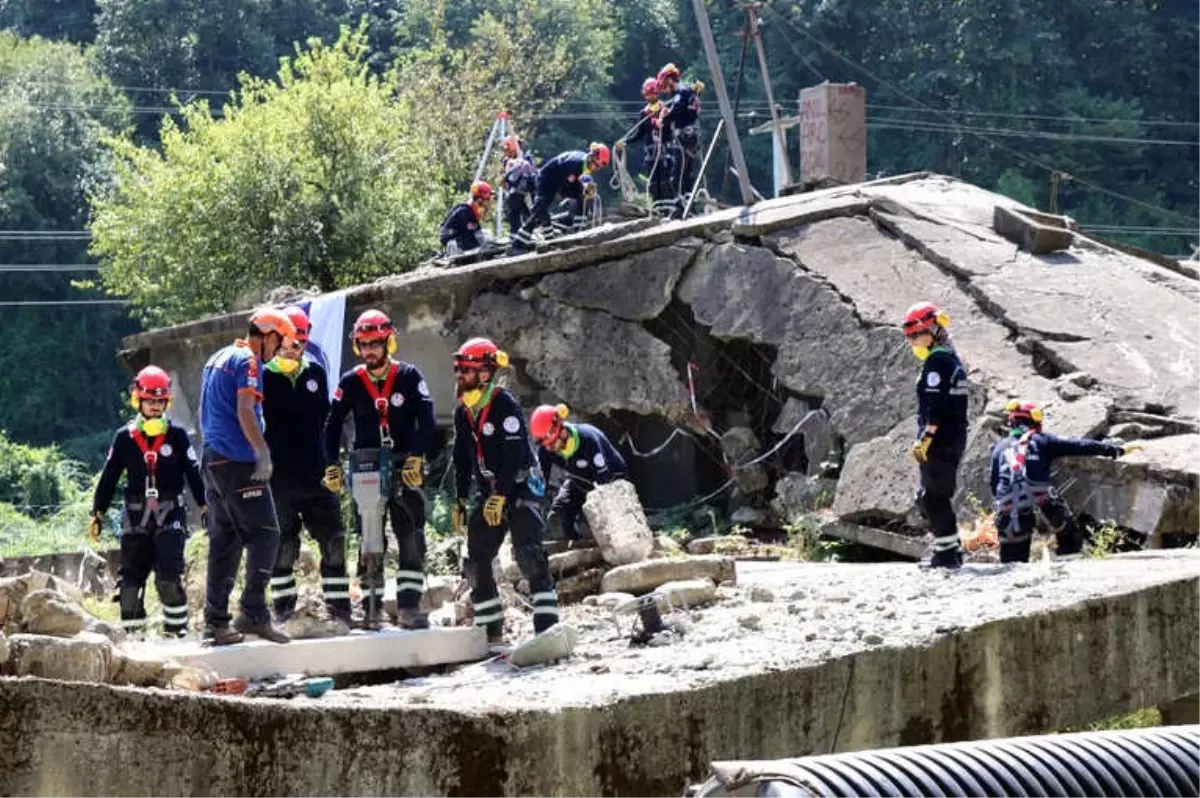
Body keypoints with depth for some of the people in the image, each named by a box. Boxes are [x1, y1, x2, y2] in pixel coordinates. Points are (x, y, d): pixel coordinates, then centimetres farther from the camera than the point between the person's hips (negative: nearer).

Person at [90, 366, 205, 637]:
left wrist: (205, 509, -1)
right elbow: (108, 478, 8)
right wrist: (97, 515, 6)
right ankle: (130, 631, 12)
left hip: (170, 515, -2)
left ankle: (176, 628, -4)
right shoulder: (124, 438, 4)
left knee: (168, 575, -14)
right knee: (130, 576, 3)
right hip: (136, 517, 2)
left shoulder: (177, 435, 0)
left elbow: (193, 474, 3)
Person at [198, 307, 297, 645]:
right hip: (239, 462, -9)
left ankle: (216, 620, 8)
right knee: (264, 535, -8)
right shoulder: (247, 361, -10)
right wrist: (263, 452, -21)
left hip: (212, 460, 9)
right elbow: (245, 411, -20)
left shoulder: (217, 359, 19)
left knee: (223, 540, 10)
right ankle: (254, 613, -16)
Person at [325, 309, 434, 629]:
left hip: (405, 467, -1)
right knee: (369, 541, 1)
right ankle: (371, 608, 4)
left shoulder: (409, 377, -2)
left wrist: (416, 458, -16)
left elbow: (426, 420, -6)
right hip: (366, 467, 1)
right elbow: (333, 425, 8)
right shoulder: (351, 382, 3)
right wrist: (332, 465, 0)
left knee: (411, 538, -7)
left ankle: (409, 607, -6)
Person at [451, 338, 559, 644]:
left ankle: (547, 627, -22)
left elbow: (514, 454, -22)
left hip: (519, 487, -8)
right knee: (476, 562, 4)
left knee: (529, 555, -20)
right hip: (489, 493, 8)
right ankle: (491, 632, 13)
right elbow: (462, 459, 16)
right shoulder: (463, 412, 8)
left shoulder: (504, 405, -16)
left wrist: (500, 496, -26)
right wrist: (460, 501, 12)